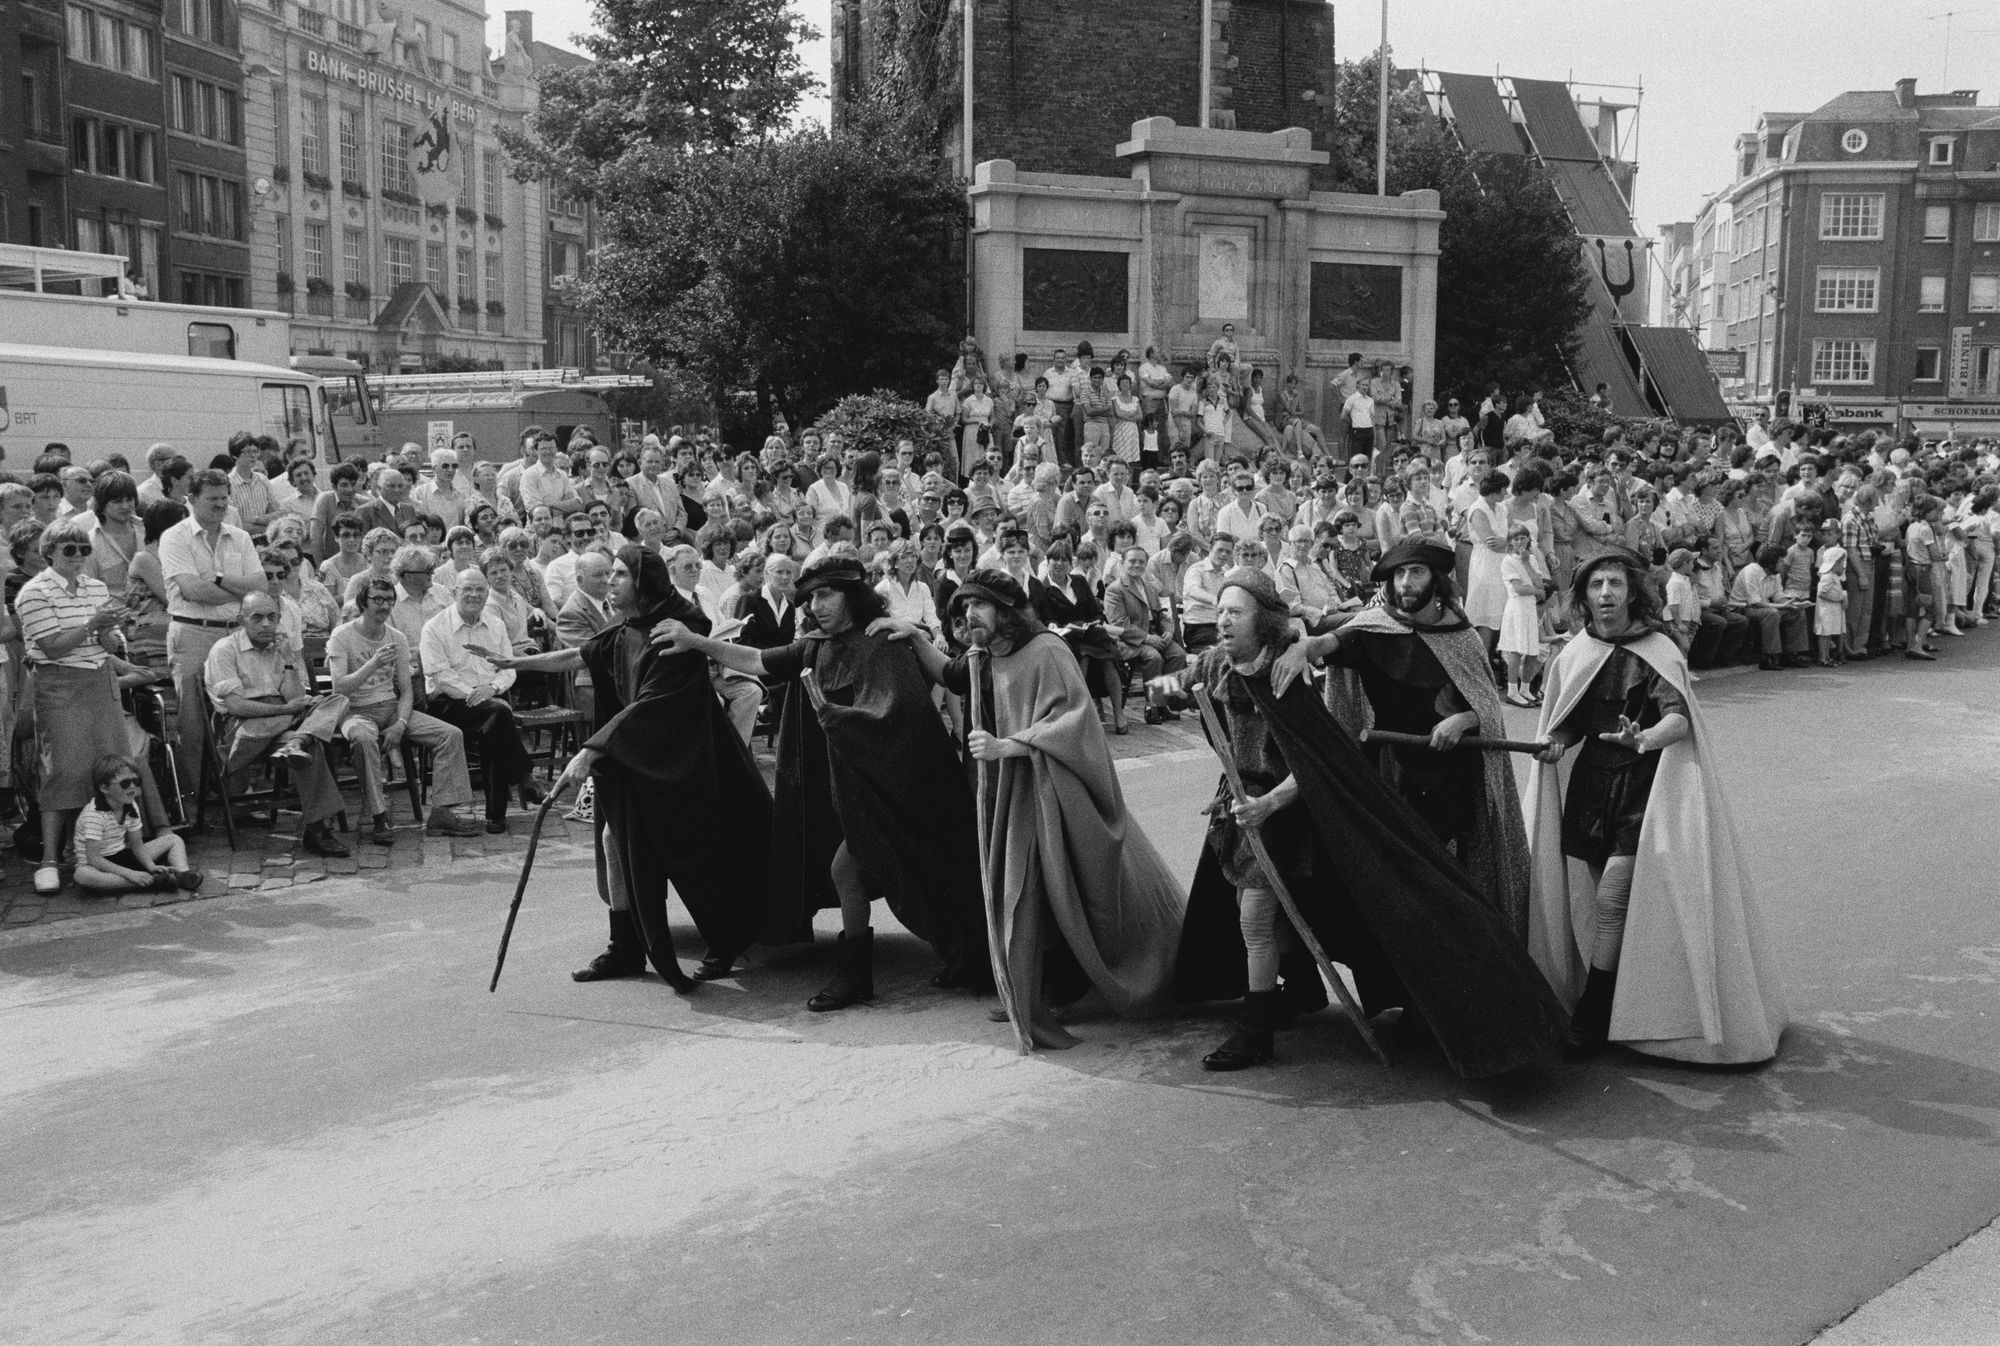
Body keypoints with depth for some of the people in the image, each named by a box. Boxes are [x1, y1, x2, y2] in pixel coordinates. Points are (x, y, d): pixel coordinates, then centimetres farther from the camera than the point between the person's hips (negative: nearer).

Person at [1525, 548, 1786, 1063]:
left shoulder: (1657, 652, -8)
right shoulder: (1575, 654, 5)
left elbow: (1679, 718, -19)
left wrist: (1643, 739, -39)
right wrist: (1554, 742, -8)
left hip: (1645, 790, -5)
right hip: (1591, 785, 5)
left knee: (1614, 895, -13)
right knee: (1585, 902, 5)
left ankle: (1590, 1023, -3)